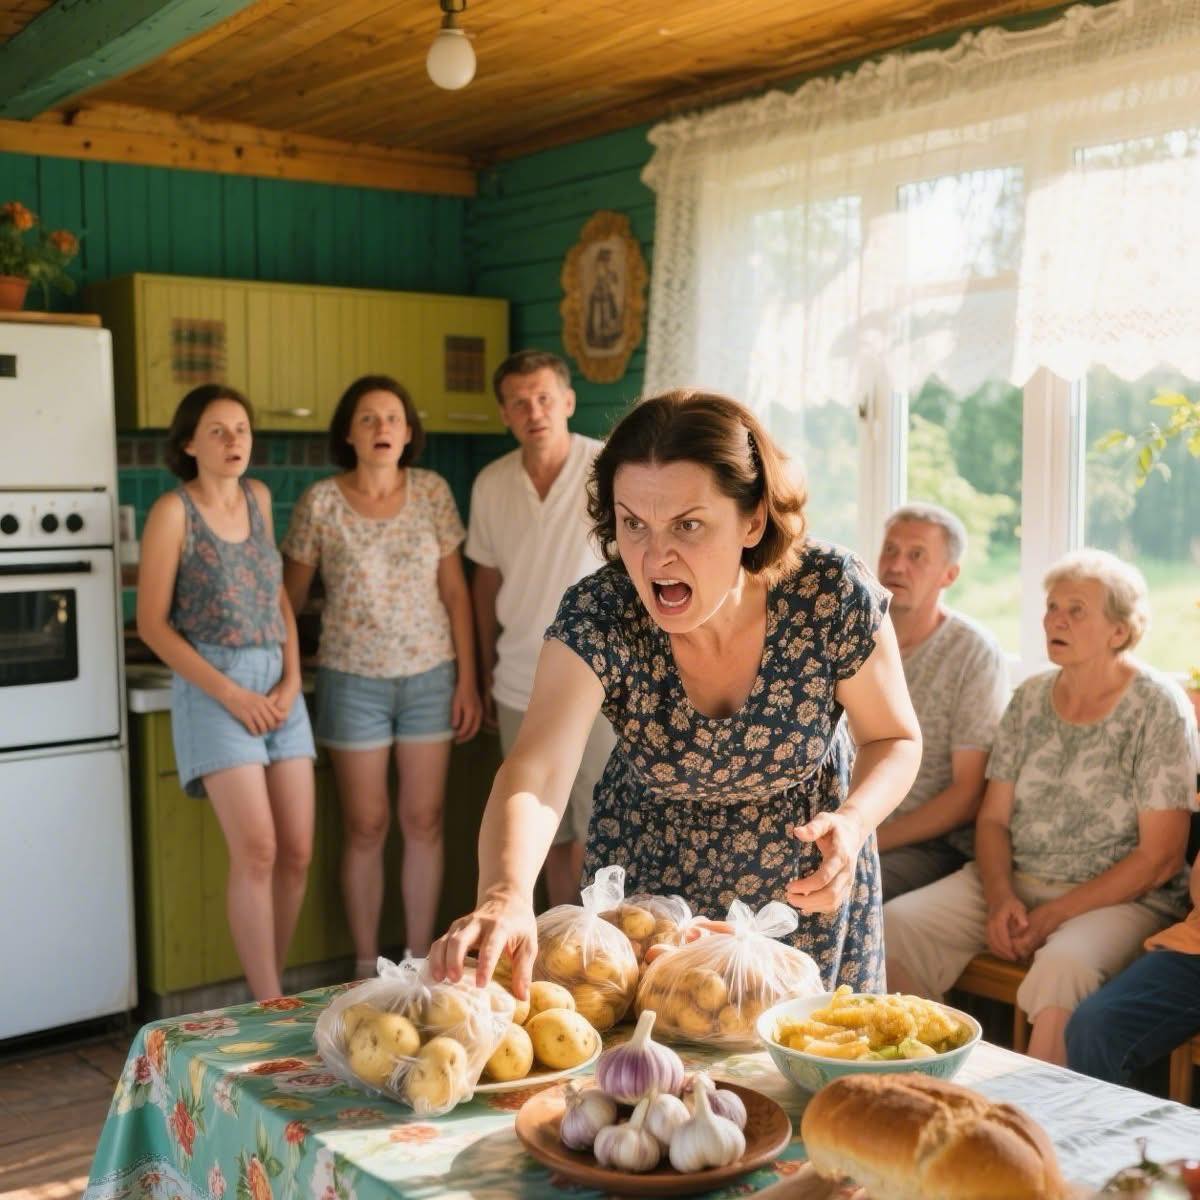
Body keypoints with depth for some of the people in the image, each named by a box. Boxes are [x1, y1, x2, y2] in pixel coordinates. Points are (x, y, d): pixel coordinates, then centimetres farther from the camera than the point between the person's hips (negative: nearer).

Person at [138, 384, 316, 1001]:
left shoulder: (257, 497, 11)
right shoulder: (174, 510, -5)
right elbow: (152, 623, -7)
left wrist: (292, 678, 1)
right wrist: (231, 693, -12)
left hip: (278, 683, 6)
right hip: (212, 685, -5)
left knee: (298, 853, 2)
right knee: (256, 850, -13)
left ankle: (272, 989, 18)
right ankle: (271, 1006, -3)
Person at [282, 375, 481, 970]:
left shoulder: (432, 492, 0)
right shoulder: (321, 502, -5)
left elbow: (455, 591, 3)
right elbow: (291, 597, 4)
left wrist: (467, 680, 0)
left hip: (429, 675, 2)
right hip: (354, 680, -2)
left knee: (424, 822, 6)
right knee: (366, 827, 5)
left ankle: (419, 962, 19)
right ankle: (366, 969, 18)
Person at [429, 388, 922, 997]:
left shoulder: (832, 593, -24)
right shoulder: (597, 616, -26)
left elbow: (894, 738, -9)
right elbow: (537, 772, -39)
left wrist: (854, 821, -29)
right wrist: (506, 895, -58)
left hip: (806, 882, 0)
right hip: (647, 878, 0)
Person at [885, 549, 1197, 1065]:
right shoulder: (1029, 699, 9)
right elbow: (993, 818, 10)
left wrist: (1052, 916, -15)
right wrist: (1000, 897, -10)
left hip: (1118, 898, -5)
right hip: (1011, 882, 5)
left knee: (1061, 966, -38)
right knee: (894, 925, -18)